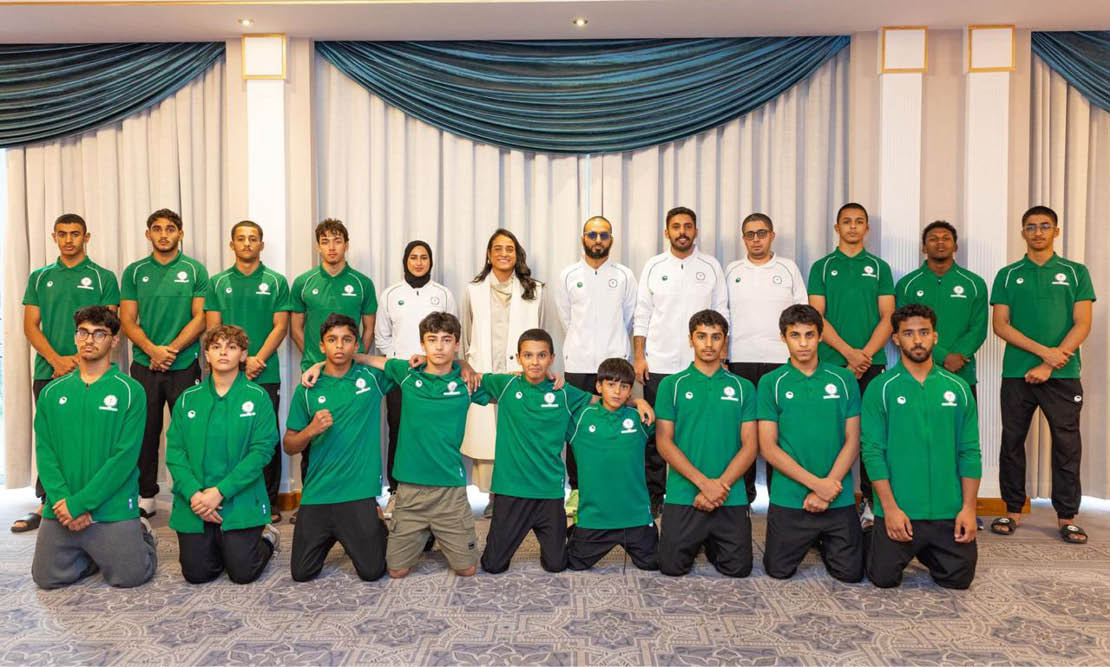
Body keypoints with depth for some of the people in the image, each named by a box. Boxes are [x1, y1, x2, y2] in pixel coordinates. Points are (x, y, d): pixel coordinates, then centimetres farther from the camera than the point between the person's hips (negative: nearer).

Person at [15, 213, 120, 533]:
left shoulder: (103, 277, 4)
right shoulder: (40, 277, 13)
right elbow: (30, 326, 7)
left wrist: (79, 358, -13)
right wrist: (55, 359, -8)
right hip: (47, 372, 3)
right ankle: (46, 504, 16)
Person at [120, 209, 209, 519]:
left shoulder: (195, 270, 2)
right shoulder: (134, 272, 7)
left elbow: (200, 318, -3)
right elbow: (127, 321, 3)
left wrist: (171, 349, -13)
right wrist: (152, 350, -12)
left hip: (184, 365, -2)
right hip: (144, 365, 2)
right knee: (145, 432, 7)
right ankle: (145, 497, 18)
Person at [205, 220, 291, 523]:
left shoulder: (276, 282, 6)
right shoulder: (218, 283, 9)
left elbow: (280, 326, 0)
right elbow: (213, 327, 4)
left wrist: (257, 359, -12)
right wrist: (240, 360, -9)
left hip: (265, 373, -1)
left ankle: (269, 502, 10)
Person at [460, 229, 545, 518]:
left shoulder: (534, 290, 9)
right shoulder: (473, 290, 10)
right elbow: (467, 336, 15)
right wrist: (469, 369, 15)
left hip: (521, 374, 0)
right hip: (484, 375, 1)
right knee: (485, 436, -2)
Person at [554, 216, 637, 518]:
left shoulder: (624, 275, 7)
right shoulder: (568, 275, 7)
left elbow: (629, 318, 14)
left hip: (614, 360, 0)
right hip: (578, 362, 0)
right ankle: (576, 489, 11)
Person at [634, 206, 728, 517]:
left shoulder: (711, 266, 7)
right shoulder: (653, 266, 7)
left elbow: (721, 315, 7)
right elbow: (642, 315, 7)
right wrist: (639, 357, -1)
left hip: (701, 366, 0)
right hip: (658, 364, 1)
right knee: (655, 433, 4)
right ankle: (654, 496, 15)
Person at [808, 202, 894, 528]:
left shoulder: (879, 267, 11)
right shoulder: (822, 267, 8)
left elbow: (887, 317, 5)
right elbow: (817, 316, 0)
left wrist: (866, 354, -9)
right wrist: (849, 352, -11)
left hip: (872, 363, 1)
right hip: (831, 363, -1)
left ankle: (870, 501, 9)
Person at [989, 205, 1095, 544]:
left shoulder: (1076, 272, 6)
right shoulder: (1008, 275, 8)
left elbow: (1082, 325, -1)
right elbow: (1000, 325, 0)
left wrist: (1048, 366, -11)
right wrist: (1043, 350, -12)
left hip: (1063, 375, -1)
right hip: (1017, 374, 1)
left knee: (1067, 446, 3)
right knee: (1012, 443, 5)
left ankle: (1067, 516, 14)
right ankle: (1013, 511, 16)